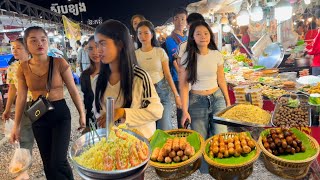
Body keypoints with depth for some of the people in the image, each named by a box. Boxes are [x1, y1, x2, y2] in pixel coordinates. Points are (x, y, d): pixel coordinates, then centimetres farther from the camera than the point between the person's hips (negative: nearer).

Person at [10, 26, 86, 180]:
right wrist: (16, 125, 6)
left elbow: (73, 90, -6)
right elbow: (21, 97, 4)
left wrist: (82, 114, -4)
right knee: (48, 163, 14)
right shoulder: (23, 68, -1)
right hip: (38, 116, 4)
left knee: (58, 162, -9)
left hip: (60, 114, -3)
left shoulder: (59, 63, -11)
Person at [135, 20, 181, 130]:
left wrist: (176, 95, -3)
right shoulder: (135, 54, 1)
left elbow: (168, 75, -2)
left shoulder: (160, 51, -3)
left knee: (164, 128, -4)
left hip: (161, 90, -1)